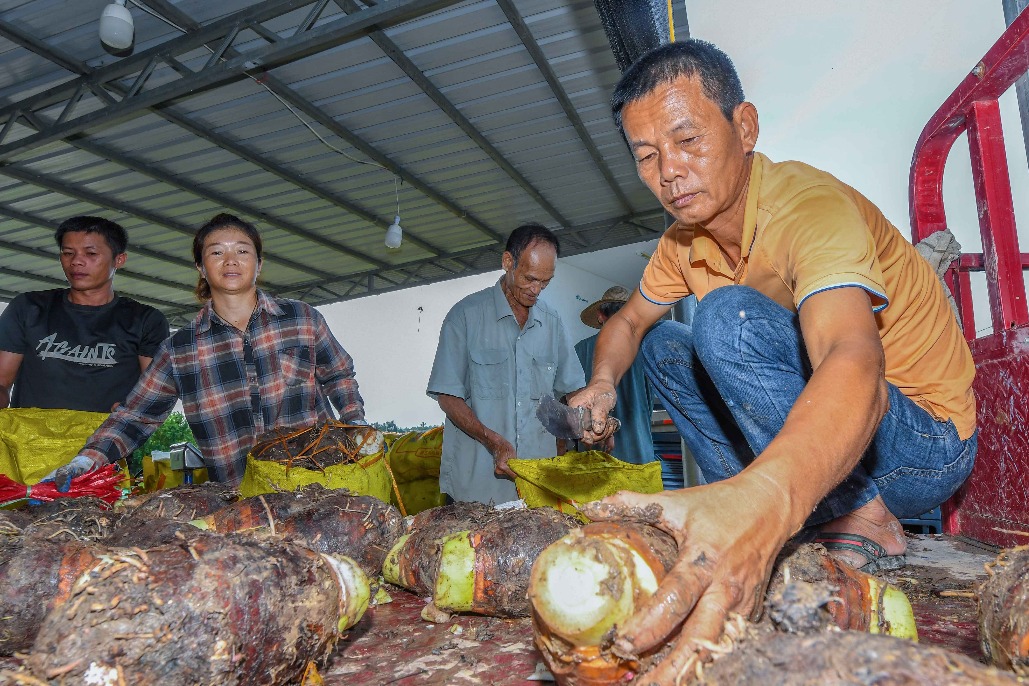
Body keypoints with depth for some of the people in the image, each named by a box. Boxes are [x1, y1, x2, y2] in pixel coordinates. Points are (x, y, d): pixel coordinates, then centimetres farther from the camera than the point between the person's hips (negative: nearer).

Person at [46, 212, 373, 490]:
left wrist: (356, 427, 3)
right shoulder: (179, 349, 7)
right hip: (237, 496, 1)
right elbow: (136, 415, 9)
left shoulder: (302, 318, 5)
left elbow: (339, 377, 15)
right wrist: (87, 459, -6)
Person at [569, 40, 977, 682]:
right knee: (663, 346, 4)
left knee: (728, 317, -29)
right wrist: (602, 385, -11)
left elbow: (854, 358, -43)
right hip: (805, 437, 8)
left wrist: (765, 497, -62)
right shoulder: (685, 241, 0)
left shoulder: (810, 203, -25)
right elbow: (629, 321, 13)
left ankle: (863, 520, -12)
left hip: (926, 441, -7)